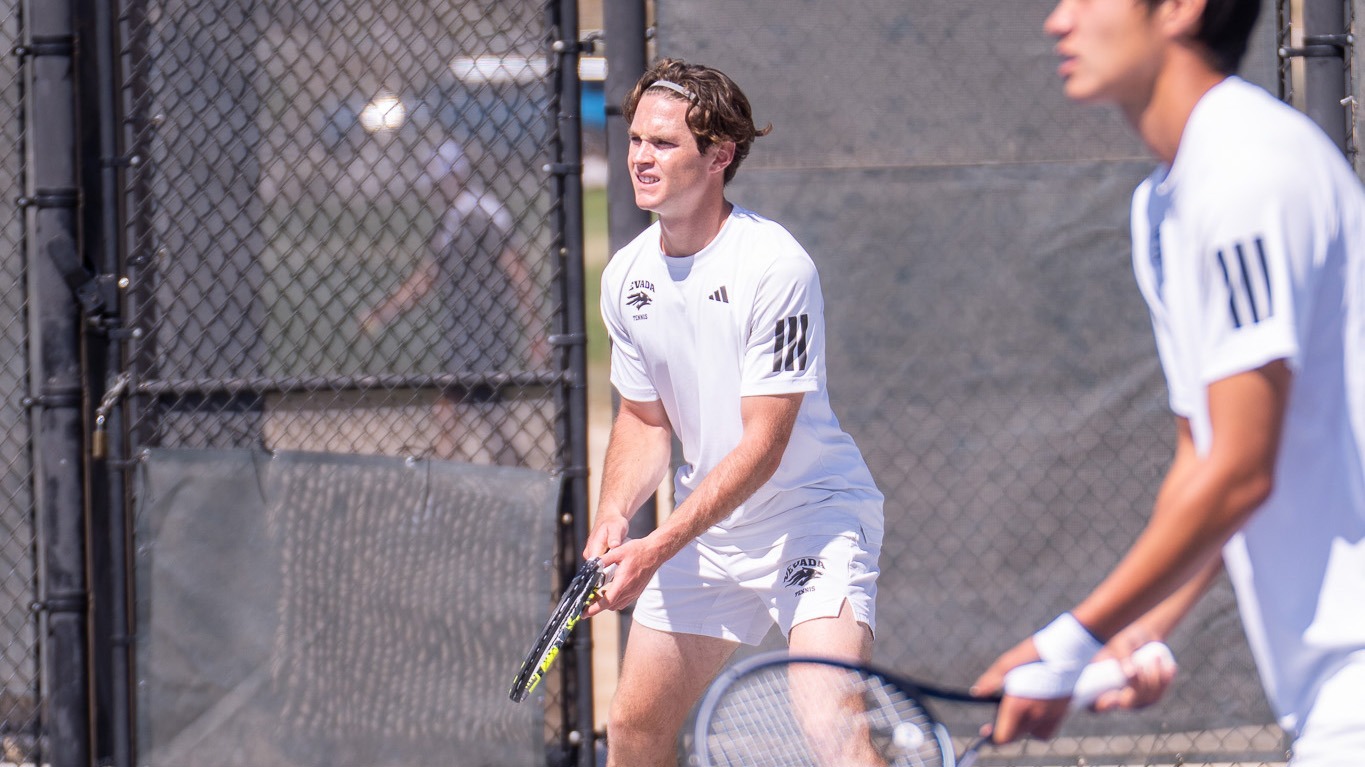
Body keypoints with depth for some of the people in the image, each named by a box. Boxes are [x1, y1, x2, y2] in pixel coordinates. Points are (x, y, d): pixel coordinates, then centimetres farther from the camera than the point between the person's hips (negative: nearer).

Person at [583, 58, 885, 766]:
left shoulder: (775, 265, -22)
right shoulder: (626, 276, 0)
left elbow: (762, 446, -23)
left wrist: (658, 548, -28)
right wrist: (613, 515, -9)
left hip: (814, 514, -7)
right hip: (703, 528, 7)